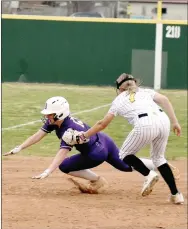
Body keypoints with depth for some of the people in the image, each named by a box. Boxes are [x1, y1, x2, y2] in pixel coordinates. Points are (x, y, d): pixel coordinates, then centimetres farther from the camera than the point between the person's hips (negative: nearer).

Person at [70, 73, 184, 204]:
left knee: (125, 154, 19)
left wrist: (83, 136, 38)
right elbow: (164, 100, 13)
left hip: (145, 124, -4)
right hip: (163, 119, 4)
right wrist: (175, 122, 11)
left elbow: (102, 124, 27)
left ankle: (149, 174, -5)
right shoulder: (145, 91, 32)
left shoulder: (119, 100, 25)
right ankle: (176, 194, 13)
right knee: (159, 157, 24)